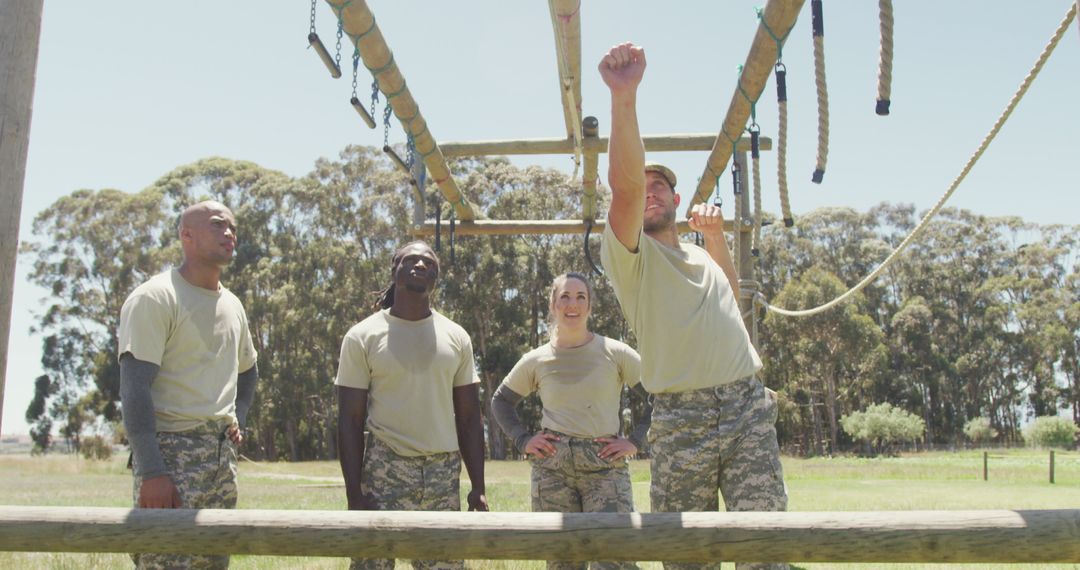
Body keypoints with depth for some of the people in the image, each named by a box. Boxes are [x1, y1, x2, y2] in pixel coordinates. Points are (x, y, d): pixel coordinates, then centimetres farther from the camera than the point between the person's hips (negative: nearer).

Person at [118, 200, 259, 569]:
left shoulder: (232, 305, 16)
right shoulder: (155, 298, -8)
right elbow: (134, 388, -15)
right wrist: (151, 471, -22)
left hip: (222, 453, 8)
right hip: (172, 451, -8)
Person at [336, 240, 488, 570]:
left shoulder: (456, 338, 10)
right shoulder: (363, 337, 1)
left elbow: (469, 418, 11)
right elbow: (350, 422, -1)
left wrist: (478, 487, 5)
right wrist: (354, 495, -8)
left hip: (445, 474, 3)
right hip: (384, 472, -3)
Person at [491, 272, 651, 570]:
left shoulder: (615, 353, 1)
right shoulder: (536, 361, 7)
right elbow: (500, 401, 19)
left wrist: (635, 441, -4)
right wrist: (522, 439, 6)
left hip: (605, 464, -2)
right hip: (552, 466, 2)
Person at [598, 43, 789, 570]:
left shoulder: (701, 255, 22)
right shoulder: (627, 254, 1)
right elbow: (624, 185, -18)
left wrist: (717, 238, 22)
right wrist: (624, 97, -32)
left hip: (748, 407, 4)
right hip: (682, 418, -4)